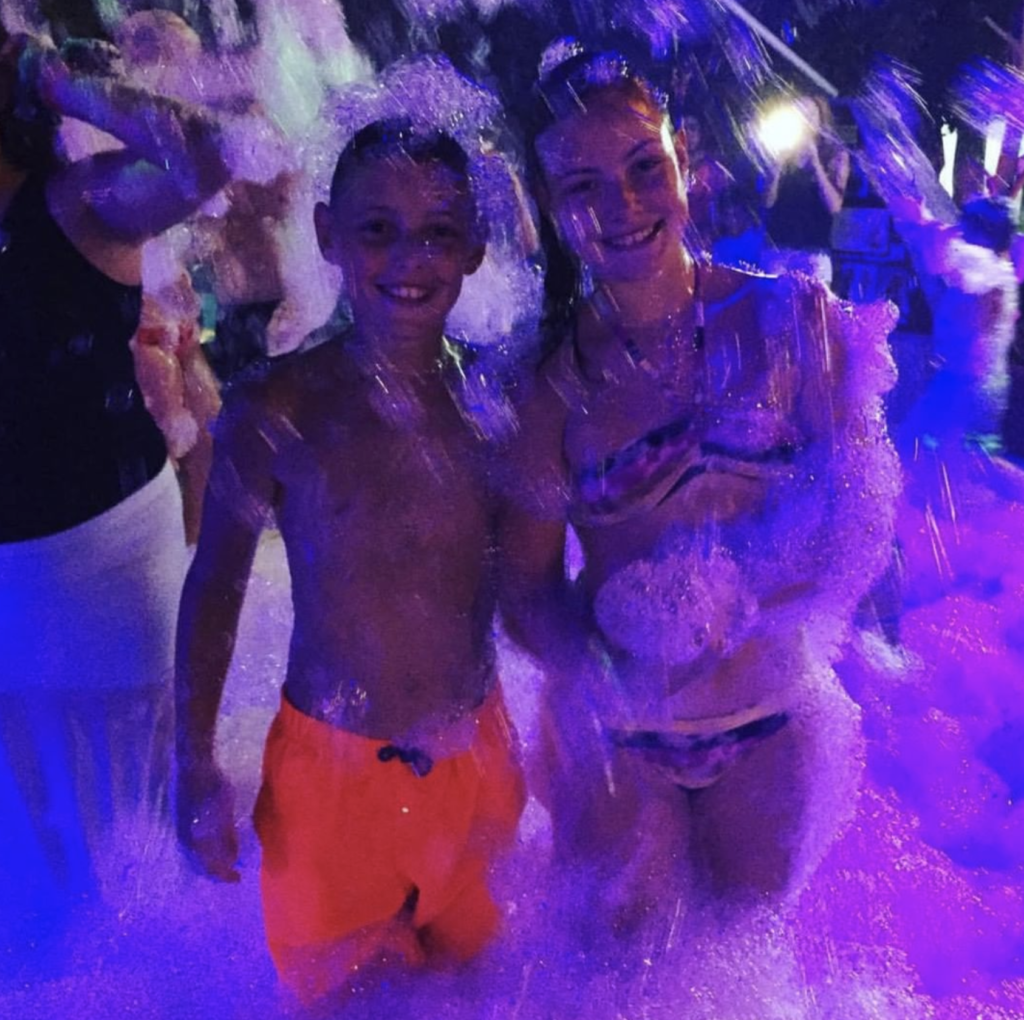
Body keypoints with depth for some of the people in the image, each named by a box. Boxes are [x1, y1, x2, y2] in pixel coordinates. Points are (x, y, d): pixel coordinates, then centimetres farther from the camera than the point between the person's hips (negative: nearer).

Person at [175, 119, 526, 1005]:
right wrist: (196, 769, -3)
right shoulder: (276, 411, -17)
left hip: (476, 756, 3)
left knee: (466, 957, 26)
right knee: (338, 988, 19)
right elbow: (216, 585, -5)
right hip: (336, 766, -3)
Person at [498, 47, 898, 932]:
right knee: (634, 927, 23)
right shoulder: (550, 377, -13)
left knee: (754, 911, 28)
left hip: (774, 719, 1)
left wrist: (721, 595, -27)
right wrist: (600, 669, -29)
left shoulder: (791, 318, -11)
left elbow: (861, 510, -13)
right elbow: (527, 583, -11)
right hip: (620, 737, -1)